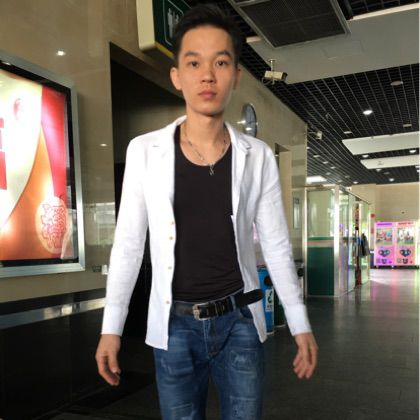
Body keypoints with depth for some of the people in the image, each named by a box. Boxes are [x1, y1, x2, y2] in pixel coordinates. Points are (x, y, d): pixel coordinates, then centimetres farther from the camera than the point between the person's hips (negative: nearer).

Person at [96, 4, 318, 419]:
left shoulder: (258, 156, -5)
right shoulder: (144, 151, -7)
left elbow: (276, 246, 1)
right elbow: (128, 244, -1)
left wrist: (300, 324, 3)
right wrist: (111, 327, -1)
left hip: (239, 321, 1)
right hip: (174, 326, 0)